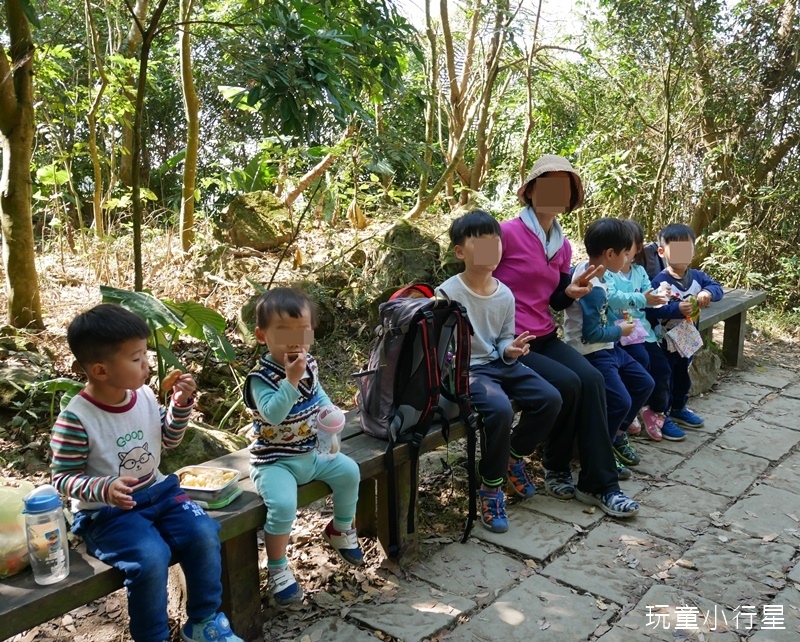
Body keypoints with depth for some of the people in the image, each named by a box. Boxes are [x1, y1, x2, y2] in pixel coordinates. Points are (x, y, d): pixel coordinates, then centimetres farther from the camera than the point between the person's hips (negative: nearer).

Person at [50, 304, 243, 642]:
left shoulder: (145, 395, -1)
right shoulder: (76, 419, -19)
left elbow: (168, 440, 13)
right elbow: (63, 479, -13)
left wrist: (181, 404, -4)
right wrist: (105, 488, -31)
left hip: (156, 492, 6)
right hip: (106, 511, -5)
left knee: (203, 534, -16)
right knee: (151, 558, -29)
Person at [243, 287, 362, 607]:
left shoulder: (308, 364, 2)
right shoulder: (261, 377, -20)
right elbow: (273, 414, -34)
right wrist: (291, 379, -39)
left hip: (311, 452, 7)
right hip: (274, 461, -7)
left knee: (348, 471, 1)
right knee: (283, 504, -27)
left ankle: (341, 529, 28)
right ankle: (277, 570, -4)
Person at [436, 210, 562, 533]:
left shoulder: (504, 294, 4)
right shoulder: (448, 293, -13)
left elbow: (505, 338, 14)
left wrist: (510, 349, -8)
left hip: (499, 363, 7)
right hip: (466, 369, -6)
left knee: (550, 400, -8)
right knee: (500, 409, -32)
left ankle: (514, 456, 18)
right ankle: (491, 488, -9)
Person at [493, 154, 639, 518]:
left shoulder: (562, 246, 13)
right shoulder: (508, 233, -10)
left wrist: (572, 292, -5)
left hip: (545, 338, 7)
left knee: (592, 378, -17)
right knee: (567, 384, -24)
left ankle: (599, 482, -11)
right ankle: (556, 470, 1)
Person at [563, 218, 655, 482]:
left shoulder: (584, 268, 2)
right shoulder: (593, 290, -26)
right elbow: (591, 334, -24)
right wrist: (620, 330, -9)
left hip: (608, 348, 11)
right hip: (591, 353, -11)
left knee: (644, 383, 13)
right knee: (621, 401, -17)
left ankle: (617, 435, 28)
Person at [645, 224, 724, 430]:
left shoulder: (697, 277, -1)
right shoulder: (660, 281, -23)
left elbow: (717, 288, -4)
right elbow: (651, 310, -30)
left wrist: (708, 292, -26)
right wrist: (677, 309, -37)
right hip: (665, 341, -7)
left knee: (683, 376, 24)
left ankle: (678, 409, 43)